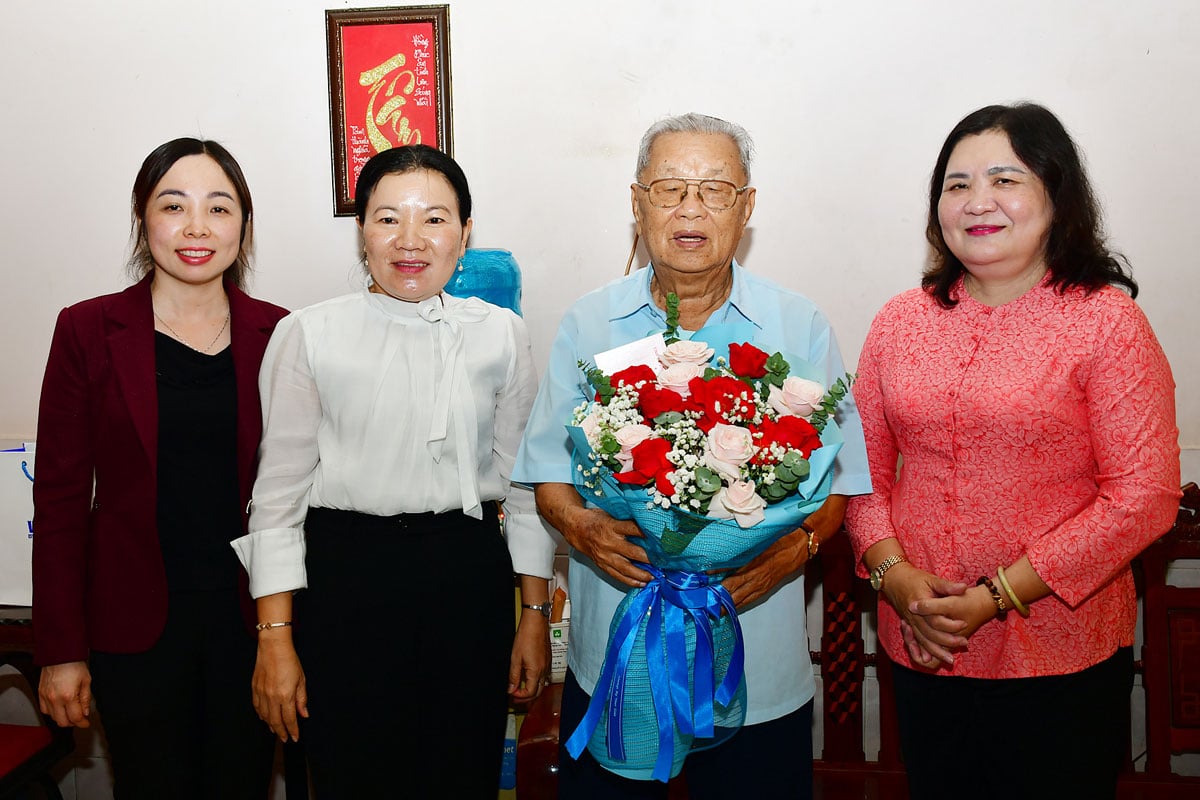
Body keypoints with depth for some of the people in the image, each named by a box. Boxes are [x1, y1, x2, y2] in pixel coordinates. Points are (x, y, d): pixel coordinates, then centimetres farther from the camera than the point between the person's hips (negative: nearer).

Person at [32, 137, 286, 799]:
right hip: (136, 620, -1)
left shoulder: (275, 334, 0)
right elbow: (61, 496, -3)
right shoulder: (87, 331, -4)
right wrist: (60, 650, -4)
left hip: (251, 617, 2)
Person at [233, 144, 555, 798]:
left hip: (470, 578, 2)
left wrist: (535, 614, 7)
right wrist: (275, 636, -4)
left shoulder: (501, 335, 3)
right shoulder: (308, 336, -3)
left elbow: (525, 482, 7)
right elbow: (280, 490, -2)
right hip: (344, 578, -1)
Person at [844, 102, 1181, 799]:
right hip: (923, 650, 4)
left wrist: (997, 595, -16)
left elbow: (1144, 497, -13)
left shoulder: (1106, 320, -8)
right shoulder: (901, 322, 4)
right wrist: (893, 573, -11)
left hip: (1062, 662, -3)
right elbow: (864, 467, 6)